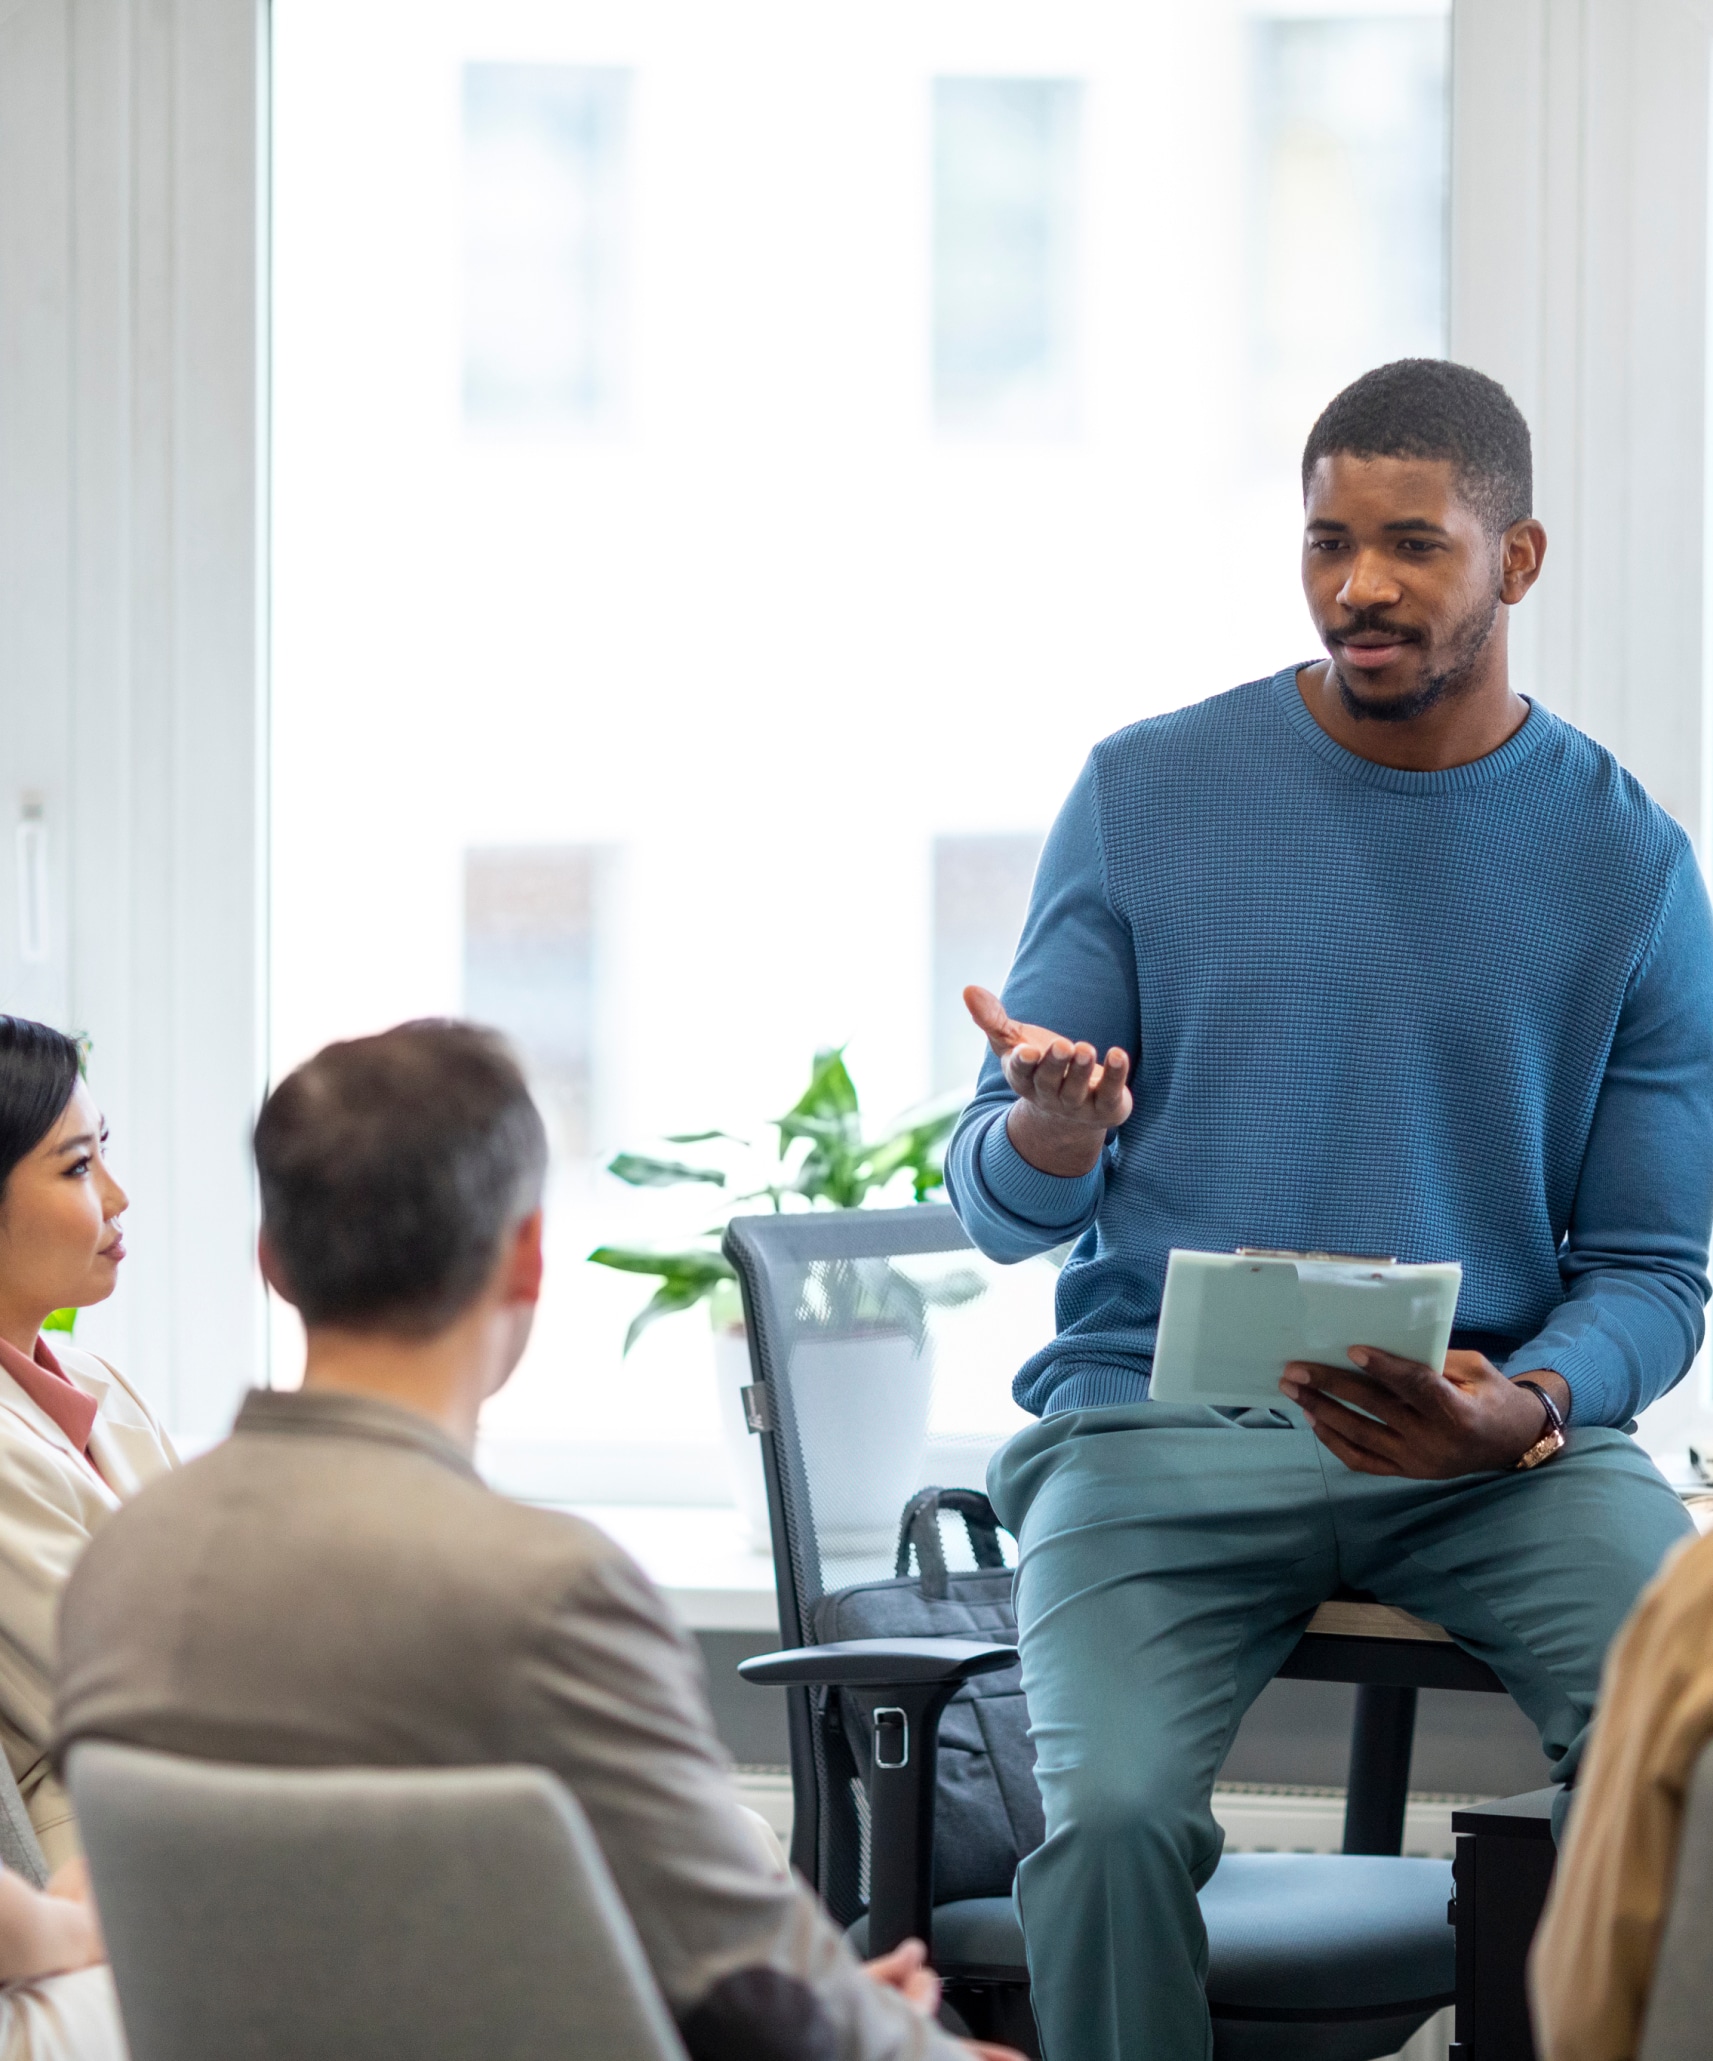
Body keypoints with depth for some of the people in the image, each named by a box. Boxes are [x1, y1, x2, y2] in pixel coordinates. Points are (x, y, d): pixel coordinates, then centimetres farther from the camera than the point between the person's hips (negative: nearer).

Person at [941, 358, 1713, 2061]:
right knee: (1112, 1815, -29)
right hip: (1157, 1425, 0)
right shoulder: (1145, 796, 6)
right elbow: (997, 1206, 5)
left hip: (1498, 1446, 0)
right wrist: (1047, 1134, -20)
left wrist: (1524, 1408, -15)